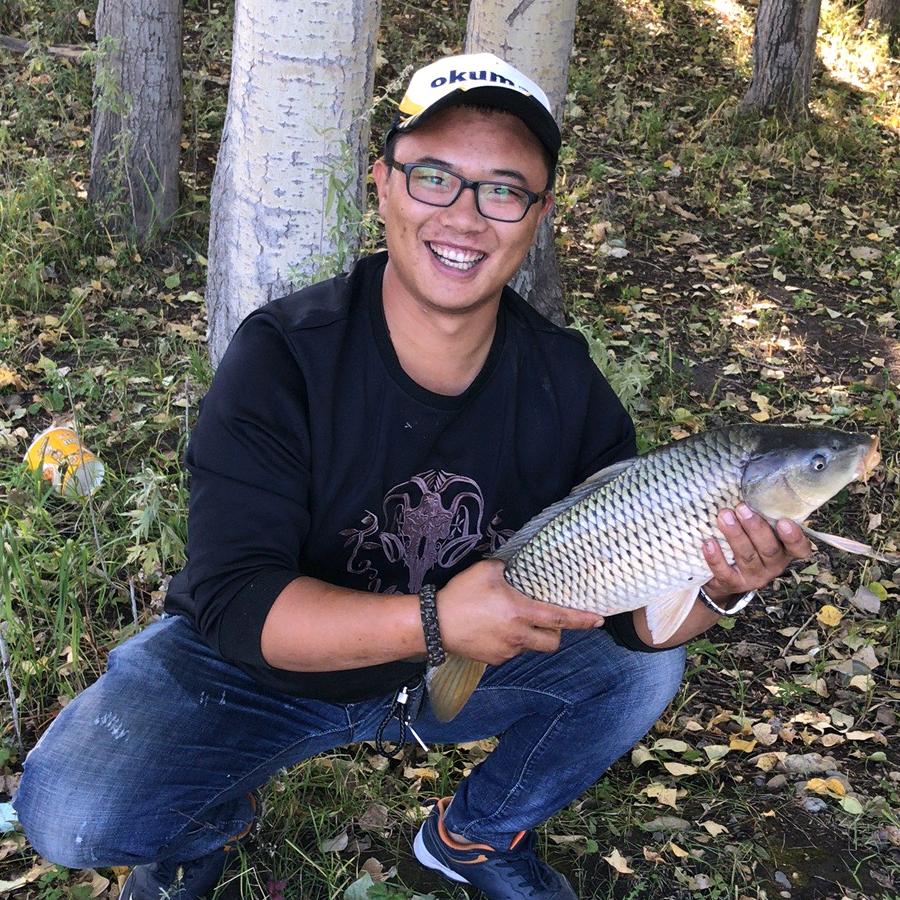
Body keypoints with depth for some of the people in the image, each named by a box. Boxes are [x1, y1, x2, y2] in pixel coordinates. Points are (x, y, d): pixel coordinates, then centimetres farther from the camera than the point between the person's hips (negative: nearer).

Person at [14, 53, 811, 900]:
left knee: (644, 666, -10)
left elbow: (625, 604, -11)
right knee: (70, 813, -26)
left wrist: (717, 588, -33)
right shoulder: (283, 356, -24)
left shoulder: (563, 381, -12)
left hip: (453, 666, 4)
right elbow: (233, 600, -29)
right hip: (253, 669, -3)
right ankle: (213, 821, 12)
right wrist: (433, 622, -41)